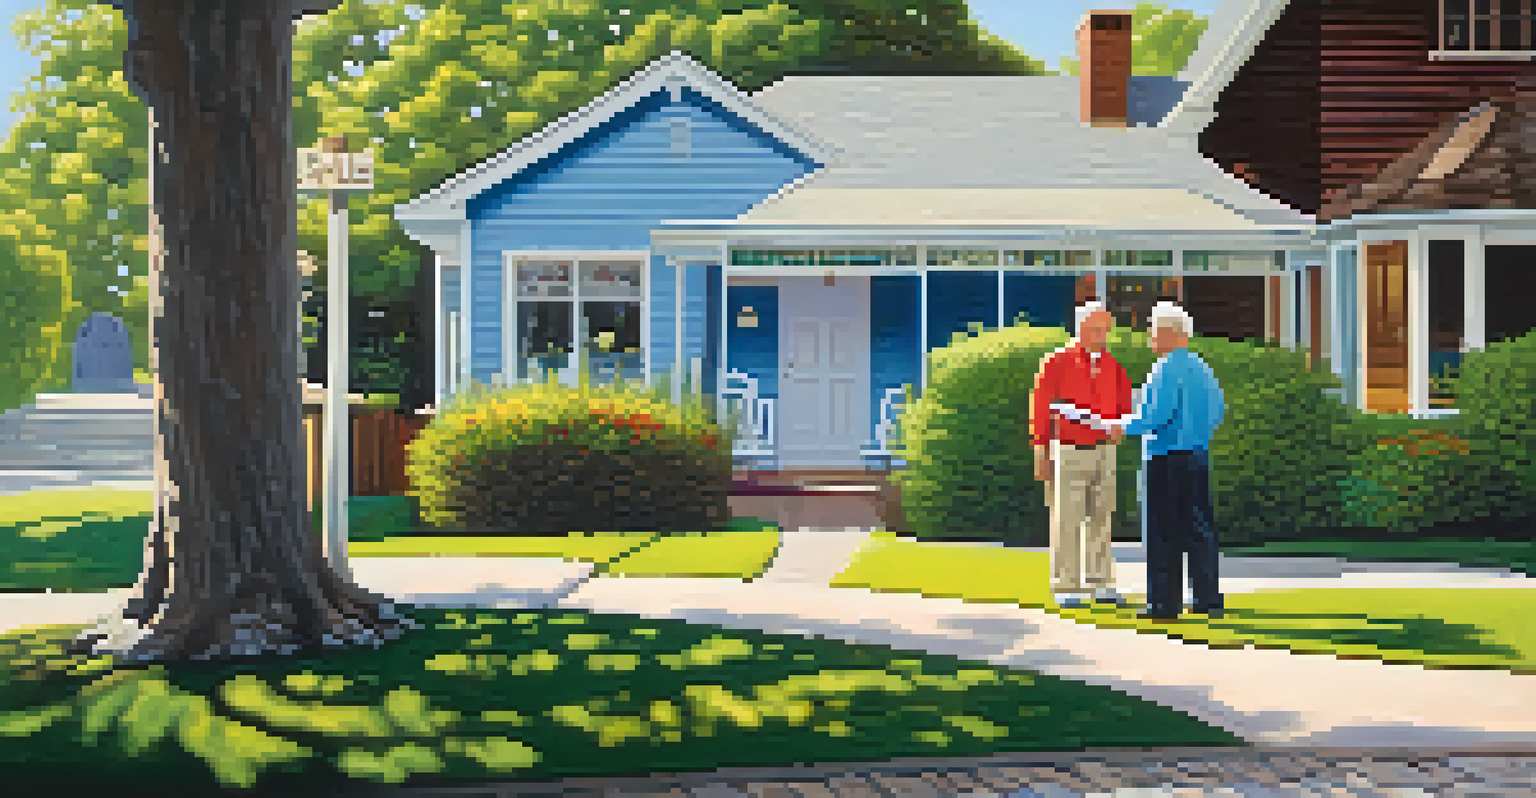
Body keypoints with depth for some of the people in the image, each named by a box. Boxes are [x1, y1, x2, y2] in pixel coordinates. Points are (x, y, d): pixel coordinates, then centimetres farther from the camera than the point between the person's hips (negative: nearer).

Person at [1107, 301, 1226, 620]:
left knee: (1163, 533, -2)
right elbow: (1219, 409, 18)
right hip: (1198, 454, 8)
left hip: (1166, 459, -8)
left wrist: (1125, 427, -9)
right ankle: (1209, 598, 11)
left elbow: (1159, 413, -21)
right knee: (1199, 527, 10)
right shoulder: (1202, 368, 12)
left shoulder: (1166, 369, -14)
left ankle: (1164, 602, 0)